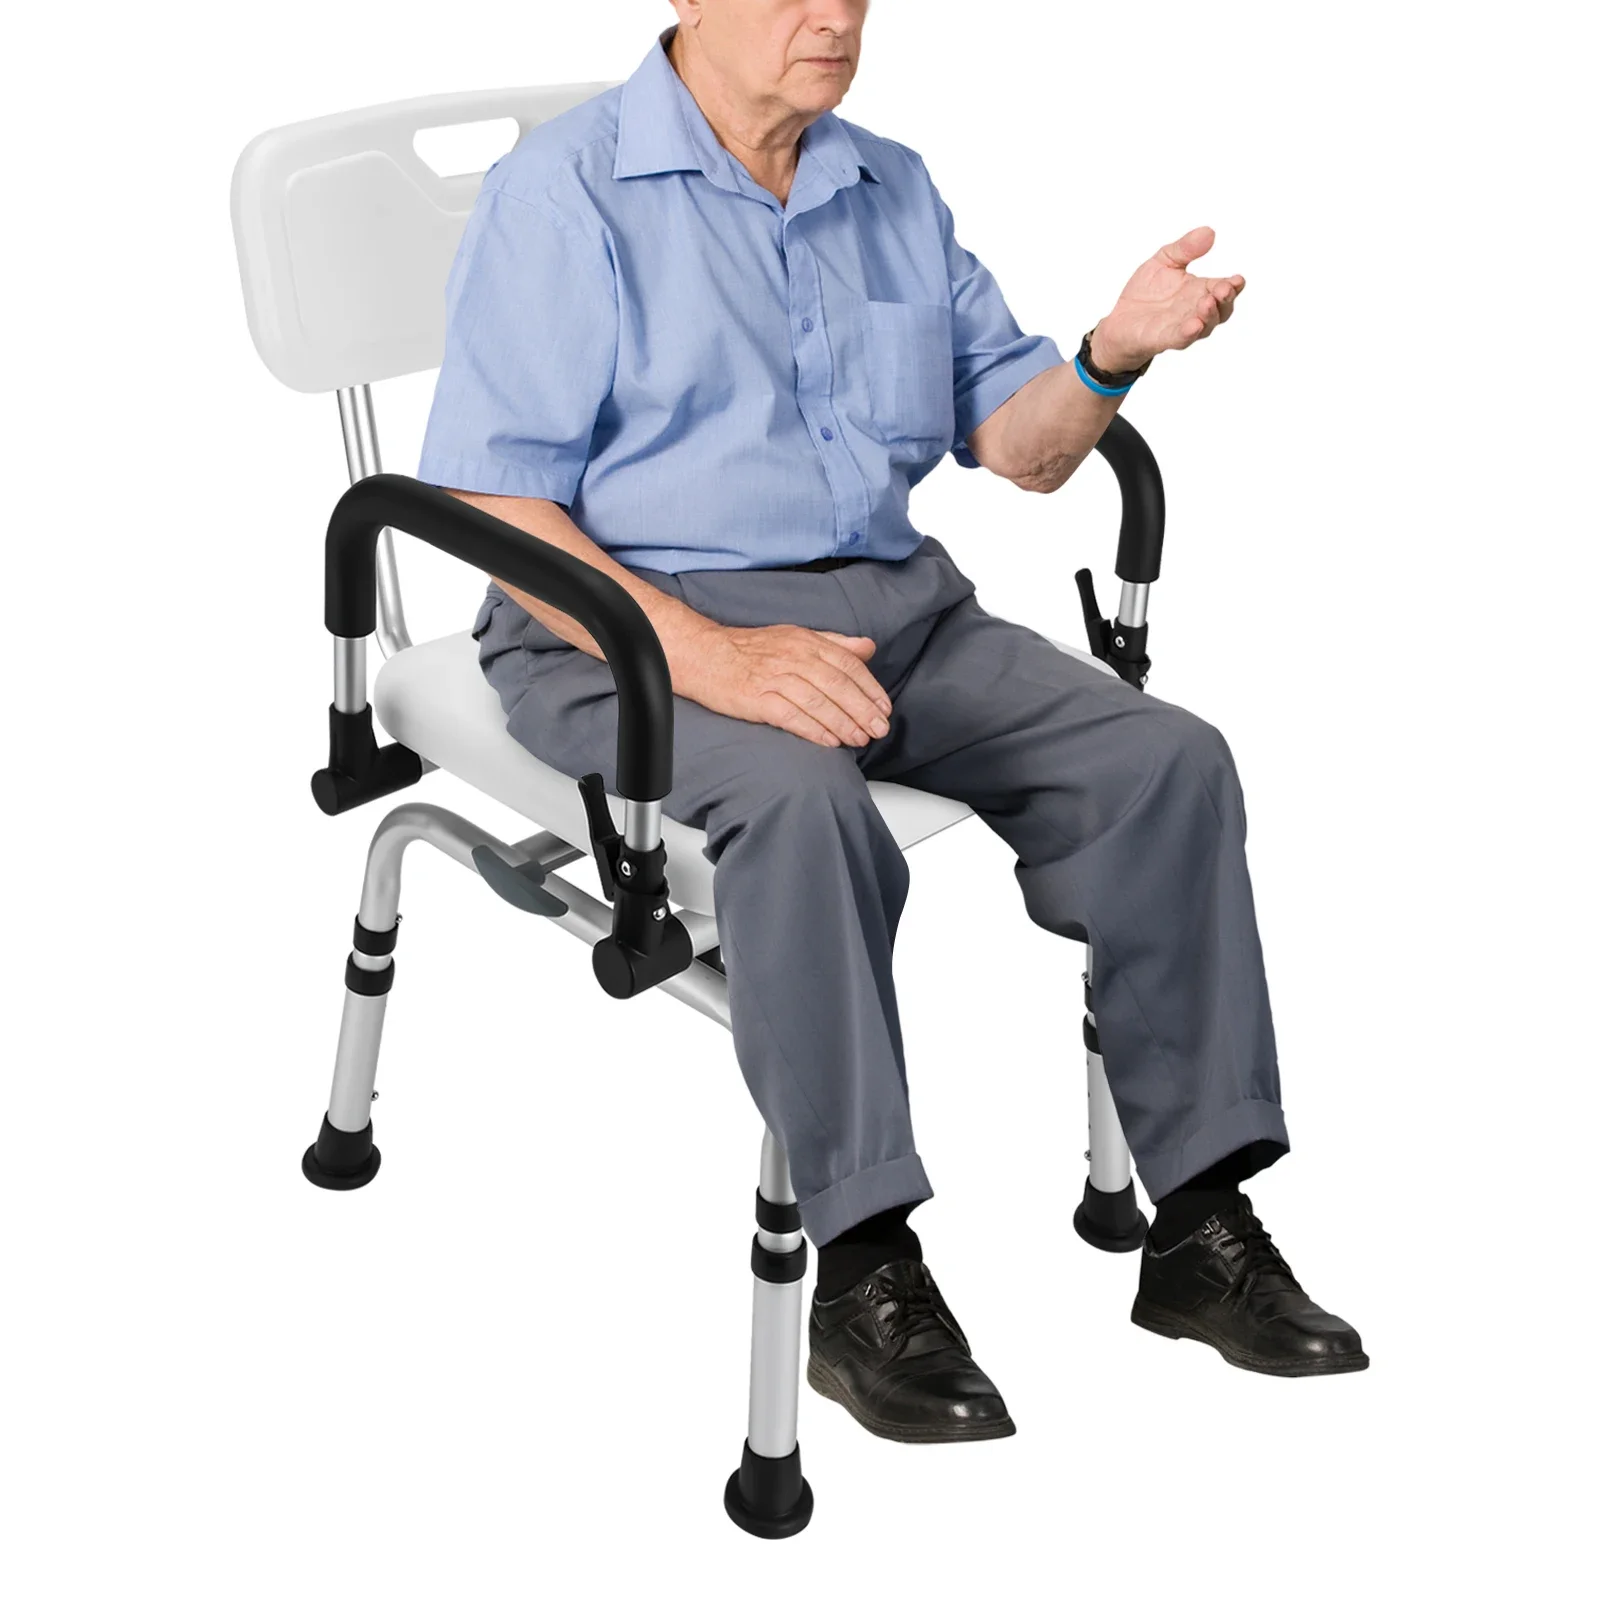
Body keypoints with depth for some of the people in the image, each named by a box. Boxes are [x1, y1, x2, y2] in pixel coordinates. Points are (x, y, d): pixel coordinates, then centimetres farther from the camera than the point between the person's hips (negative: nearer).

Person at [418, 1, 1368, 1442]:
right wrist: (707, 655, -25)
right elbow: (493, 500, -12)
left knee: (1167, 758, -14)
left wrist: (1116, 353, -10)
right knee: (803, 799, -37)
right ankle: (864, 1276, -25)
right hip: (629, 623, -5)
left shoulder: (896, 192, 15)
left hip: (894, 602, 6)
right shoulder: (564, 193, -4)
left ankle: (1200, 1225, -8)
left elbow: (1016, 445, 13)